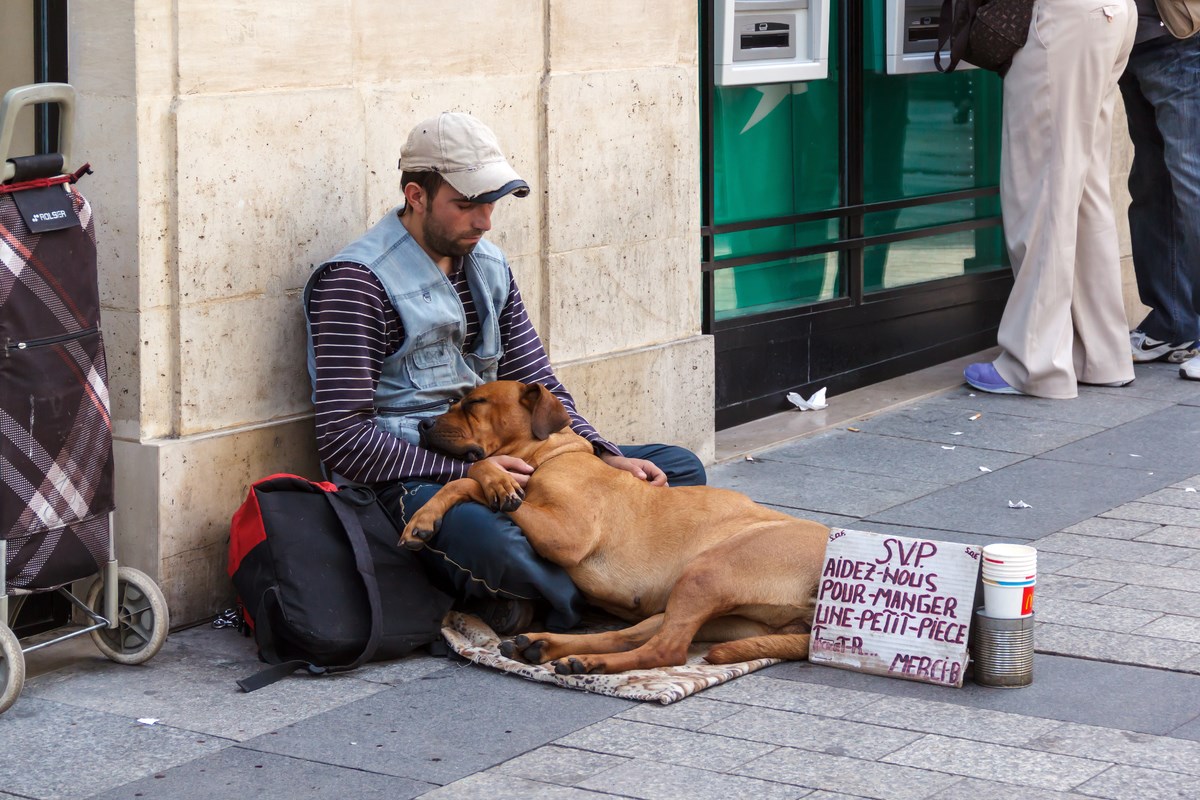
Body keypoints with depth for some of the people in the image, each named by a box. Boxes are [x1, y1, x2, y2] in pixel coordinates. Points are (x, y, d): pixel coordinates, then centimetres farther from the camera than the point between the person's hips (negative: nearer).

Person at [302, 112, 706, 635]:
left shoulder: (488, 265, 16)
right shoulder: (357, 282, -9)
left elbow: (538, 387, 19)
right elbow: (344, 438, -16)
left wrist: (603, 456, 0)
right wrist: (466, 472, -24)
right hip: (408, 479, -9)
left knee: (679, 467, 1)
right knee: (491, 541, -43)